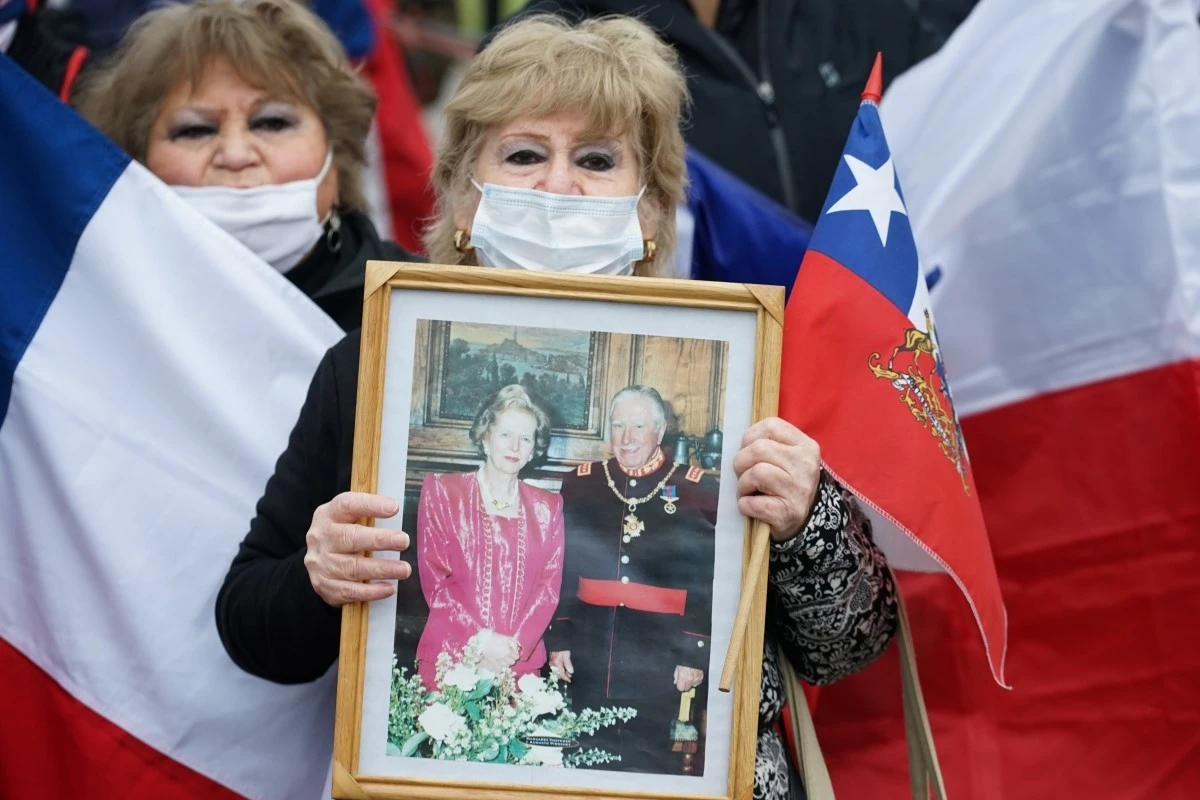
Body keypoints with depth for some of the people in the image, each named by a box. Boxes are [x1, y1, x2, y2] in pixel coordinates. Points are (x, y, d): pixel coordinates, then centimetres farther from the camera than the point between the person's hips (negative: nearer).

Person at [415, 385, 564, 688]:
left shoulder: (547, 508, 13)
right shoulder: (443, 492, 5)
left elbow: (549, 586, 6)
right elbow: (434, 578, -1)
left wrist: (516, 645, -10)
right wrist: (480, 640, -13)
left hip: (521, 662, 2)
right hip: (449, 659, -2)